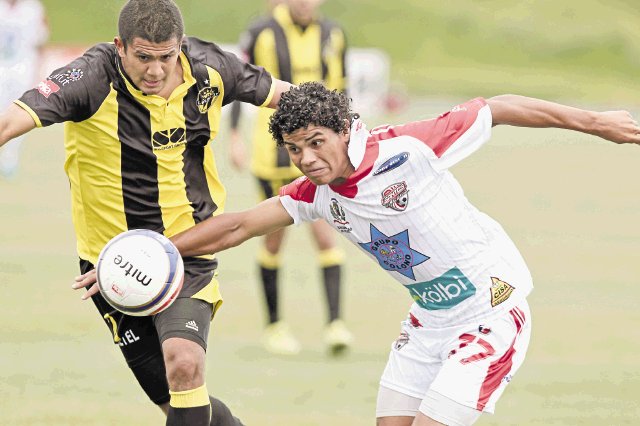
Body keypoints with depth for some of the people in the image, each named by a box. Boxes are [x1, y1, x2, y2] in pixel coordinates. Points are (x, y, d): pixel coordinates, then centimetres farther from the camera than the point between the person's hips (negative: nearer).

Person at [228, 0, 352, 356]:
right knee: (275, 238, 8)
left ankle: (335, 323, -7)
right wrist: (235, 137, -4)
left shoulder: (332, 36, 4)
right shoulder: (262, 33, -6)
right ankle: (274, 324, 21)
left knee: (326, 236, -9)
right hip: (273, 150, -2)